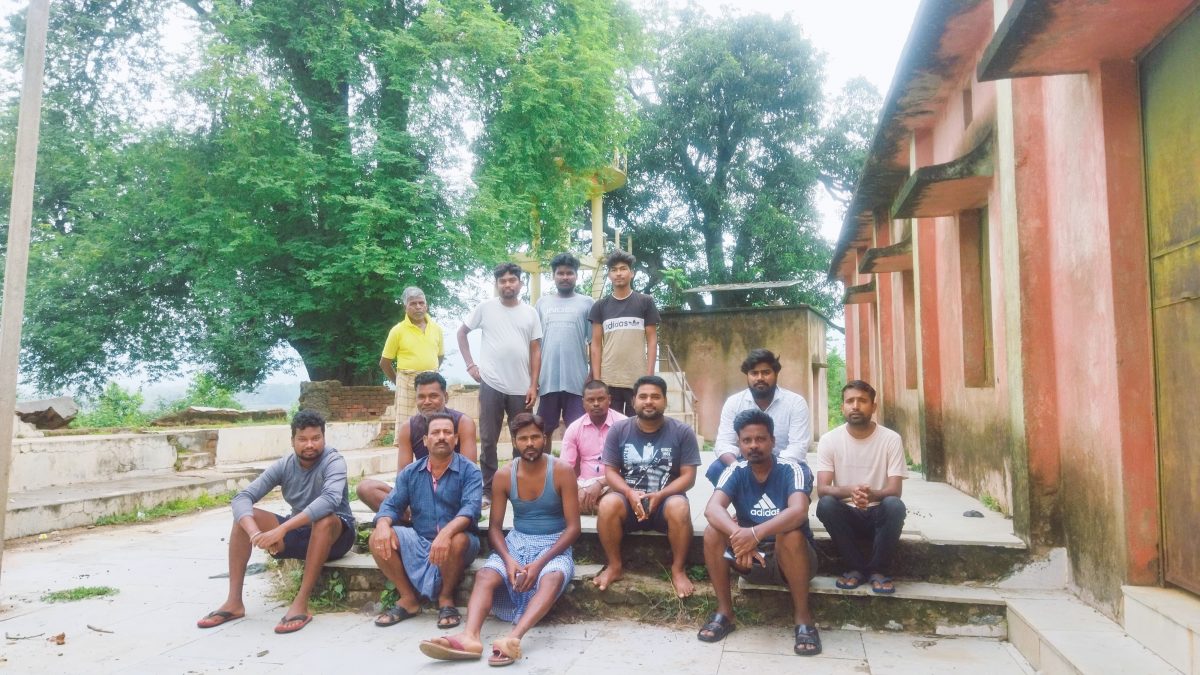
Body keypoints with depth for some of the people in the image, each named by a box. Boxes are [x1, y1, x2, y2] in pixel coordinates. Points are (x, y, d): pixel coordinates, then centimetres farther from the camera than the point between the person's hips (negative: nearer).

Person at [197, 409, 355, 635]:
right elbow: (242, 498, -16)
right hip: (299, 533, 5)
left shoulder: (333, 461, -20)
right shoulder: (283, 465, -6)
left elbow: (330, 499, -39)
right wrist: (255, 533, -36)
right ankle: (234, 601, -13)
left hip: (336, 534, -5)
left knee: (324, 520, -39)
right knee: (244, 517, -12)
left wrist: (282, 529, -46)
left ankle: (301, 603, -33)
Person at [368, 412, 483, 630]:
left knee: (458, 540, -37)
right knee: (377, 539, -18)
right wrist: (383, 524, -25)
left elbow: (471, 508, -23)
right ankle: (409, 598, -3)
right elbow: (392, 504, 0)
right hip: (419, 541, 4)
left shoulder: (469, 471, -8)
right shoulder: (410, 472, 6)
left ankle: (446, 598, -8)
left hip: (455, 540, -3)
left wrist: (447, 532, -42)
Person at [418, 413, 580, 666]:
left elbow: (573, 527, -10)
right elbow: (495, 527, 2)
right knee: (485, 575, -28)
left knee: (553, 578, -37)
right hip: (516, 542, 3)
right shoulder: (504, 476, 0)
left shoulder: (562, 472, -8)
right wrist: (508, 559, -19)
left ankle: (514, 638, -55)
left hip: (554, 545, -3)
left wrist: (539, 563, -22)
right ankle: (470, 637, -49)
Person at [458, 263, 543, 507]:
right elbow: (462, 333, 11)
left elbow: (535, 351, 5)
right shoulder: (485, 308, 2)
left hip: (521, 388, 2)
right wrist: (470, 365, 1)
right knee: (488, 440, 3)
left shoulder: (530, 312, 6)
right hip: (491, 385, -1)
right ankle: (488, 490, 13)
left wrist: (533, 385, -2)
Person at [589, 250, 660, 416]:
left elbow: (652, 340, 3)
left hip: (638, 379, -1)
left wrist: (650, 376, -5)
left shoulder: (646, 302, 5)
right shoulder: (600, 306, 9)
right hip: (608, 380, 1)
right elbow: (596, 345, 7)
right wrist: (596, 379, -1)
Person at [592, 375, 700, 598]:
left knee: (679, 506, -35)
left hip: (665, 499, -1)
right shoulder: (618, 430, 0)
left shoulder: (682, 432, -4)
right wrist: (630, 494, -20)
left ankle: (678, 570, -12)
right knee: (607, 503, -31)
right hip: (629, 498, 1)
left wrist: (659, 496, -21)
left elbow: (688, 476, -6)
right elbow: (610, 471, -1)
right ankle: (614, 566, -9)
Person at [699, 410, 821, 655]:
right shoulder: (735, 472, -7)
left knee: (790, 534, -35)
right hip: (750, 558, 3)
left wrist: (756, 533, -49)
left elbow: (799, 511, -34)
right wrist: (738, 536, -45)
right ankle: (724, 612, -10)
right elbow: (712, 509, -25)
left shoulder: (792, 470, -15)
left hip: (790, 558, -3)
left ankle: (802, 617, -17)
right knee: (712, 532, -22)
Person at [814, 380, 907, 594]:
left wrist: (871, 494, -37)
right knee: (825, 504, -30)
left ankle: (878, 570, -11)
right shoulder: (829, 440, -7)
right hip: (847, 514, 1)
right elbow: (822, 489, -15)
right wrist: (849, 491, -37)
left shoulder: (891, 439, -8)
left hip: (879, 514, 0)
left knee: (895, 505, -32)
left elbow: (895, 490, -14)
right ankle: (856, 567, -12)